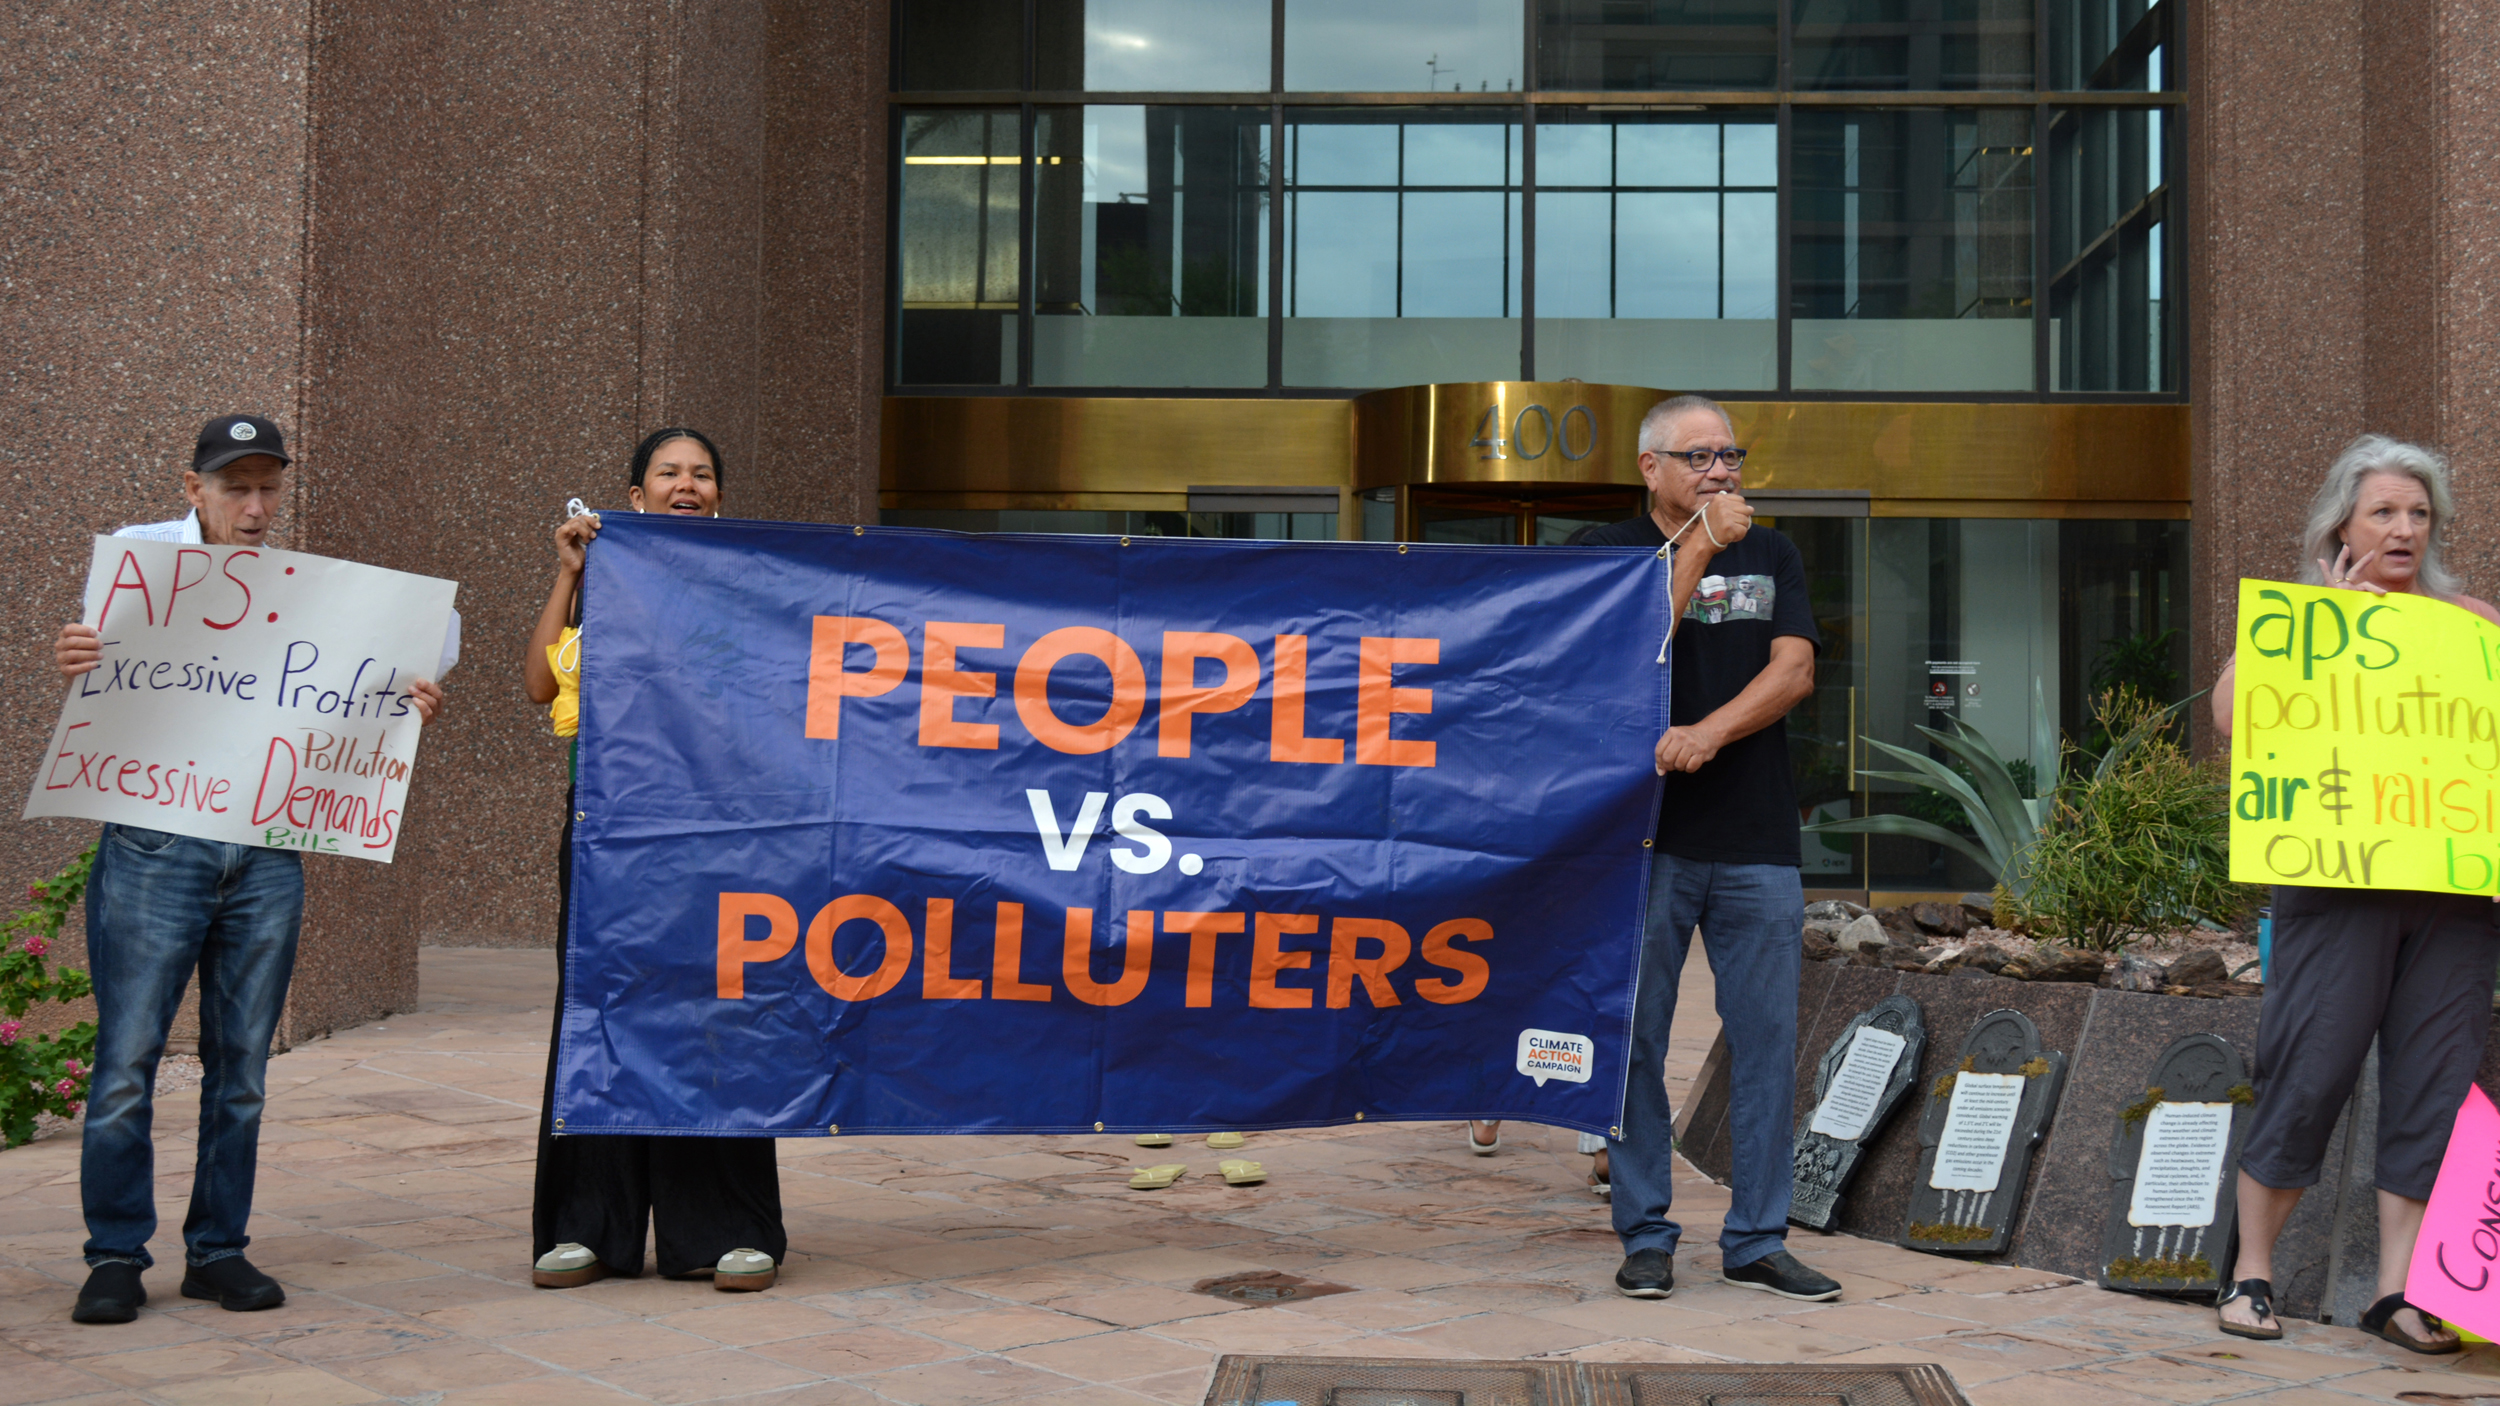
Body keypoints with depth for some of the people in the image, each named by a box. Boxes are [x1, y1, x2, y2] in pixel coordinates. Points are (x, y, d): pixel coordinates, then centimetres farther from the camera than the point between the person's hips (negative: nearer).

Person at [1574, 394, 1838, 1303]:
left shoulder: (1772, 556, 15)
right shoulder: (1613, 550, 7)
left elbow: (1795, 670, 1)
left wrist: (1711, 732, -14)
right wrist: (1699, 548, -11)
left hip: (1756, 838, 3)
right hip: (1645, 830, -2)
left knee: (1767, 1040, 2)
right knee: (1637, 1040, 1)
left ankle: (1756, 1242, 12)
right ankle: (1645, 1236, 12)